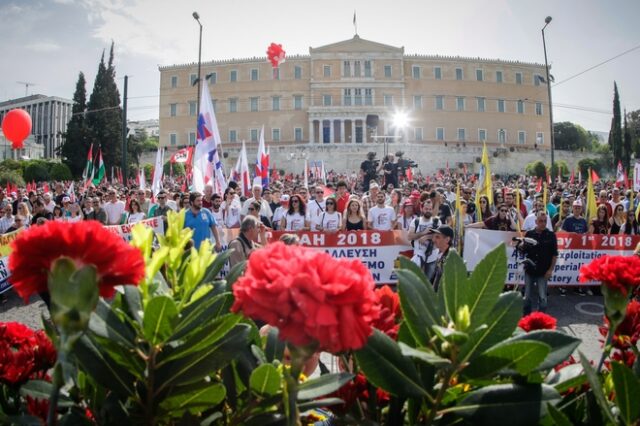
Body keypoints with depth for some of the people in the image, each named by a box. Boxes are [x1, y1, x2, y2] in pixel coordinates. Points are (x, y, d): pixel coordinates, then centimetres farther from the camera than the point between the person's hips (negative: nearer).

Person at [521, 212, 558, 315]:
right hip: (529, 270, 2)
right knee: (527, 296, 10)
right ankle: (526, 317, 23)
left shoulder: (551, 235, -4)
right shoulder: (529, 234, 2)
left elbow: (554, 254, -2)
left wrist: (550, 269, -7)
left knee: (542, 297, 3)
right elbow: (523, 251, 6)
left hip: (543, 271, -2)